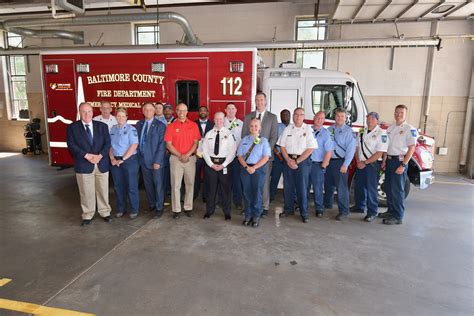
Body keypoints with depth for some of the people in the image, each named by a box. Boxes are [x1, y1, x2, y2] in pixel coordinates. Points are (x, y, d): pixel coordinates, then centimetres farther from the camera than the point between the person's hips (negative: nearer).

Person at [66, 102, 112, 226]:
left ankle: (105, 212, 24)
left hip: (102, 164, 2)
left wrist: (99, 156, -15)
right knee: (86, 192, 7)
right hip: (83, 165, -1)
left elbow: (107, 143, 0)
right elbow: (72, 146, -7)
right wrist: (87, 156, -17)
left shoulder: (102, 126, 7)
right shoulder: (72, 127, 2)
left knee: (103, 190, 10)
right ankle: (87, 215, 21)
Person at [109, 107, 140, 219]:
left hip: (129, 160, -5)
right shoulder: (113, 129, 9)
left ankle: (134, 210, 14)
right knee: (118, 186, 12)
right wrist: (112, 158, -6)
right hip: (115, 161, 5)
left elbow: (134, 145, -13)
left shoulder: (131, 129, -6)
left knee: (131, 186, 1)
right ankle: (120, 209, 25)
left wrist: (122, 159, -14)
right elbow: (110, 145, 10)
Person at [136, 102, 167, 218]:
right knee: (148, 184, 14)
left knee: (158, 185, 3)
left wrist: (157, 161, -16)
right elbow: (137, 141, 13)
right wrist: (138, 156, 4)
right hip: (143, 159, 5)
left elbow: (161, 145, -11)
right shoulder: (139, 124, 9)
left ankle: (159, 208, 16)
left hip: (155, 161, -5)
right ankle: (151, 204, 30)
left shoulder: (160, 125, -7)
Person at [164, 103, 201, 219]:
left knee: (190, 184, 6)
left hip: (190, 158, 1)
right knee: (175, 185, 2)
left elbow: (196, 142, 0)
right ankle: (176, 209, 10)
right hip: (175, 158, -1)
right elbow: (168, 144, -1)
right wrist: (180, 155, -10)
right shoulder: (171, 126, 2)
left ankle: (188, 208, 17)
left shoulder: (193, 125, 4)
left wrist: (187, 155, -12)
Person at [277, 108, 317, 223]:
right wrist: (288, 160, -7)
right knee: (288, 186, 8)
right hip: (288, 160, 3)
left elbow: (310, 148, -7)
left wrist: (297, 161, -10)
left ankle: (304, 213, 11)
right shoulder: (288, 129, 8)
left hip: (302, 160, -3)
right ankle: (288, 209, 23)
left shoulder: (308, 129, -1)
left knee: (302, 187, 0)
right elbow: (282, 146, 6)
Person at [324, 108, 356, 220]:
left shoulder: (348, 131, -5)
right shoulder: (329, 129, 10)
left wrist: (345, 165, -16)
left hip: (340, 162, -5)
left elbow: (351, 149, -10)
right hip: (329, 161, 5)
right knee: (328, 185, 17)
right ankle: (327, 204, 36)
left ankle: (343, 211, 6)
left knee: (341, 187, -4)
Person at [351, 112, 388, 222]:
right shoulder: (362, 132, 10)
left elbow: (379, 153, -15)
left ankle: (372, 213, 8)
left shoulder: (381, 133, -10)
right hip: (360, 164, 6)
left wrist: (365, 162, -14)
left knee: (371, 188, -3)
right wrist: (358, 162, -3)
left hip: (373, 164, -6)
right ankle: (359, 207, 32)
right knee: (359, 186, 14)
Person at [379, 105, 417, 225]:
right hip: (389, 160, 7)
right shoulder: (390, 128, 12)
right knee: (388, 188, 14)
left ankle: (398, 217, 6)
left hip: (399, 161, -7)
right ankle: (391, 211, 28)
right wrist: (384, 160, 11)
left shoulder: (410, 129, -10)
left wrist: (403, 165, -18)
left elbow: (411, 148, -14)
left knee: (397, 190, -3)